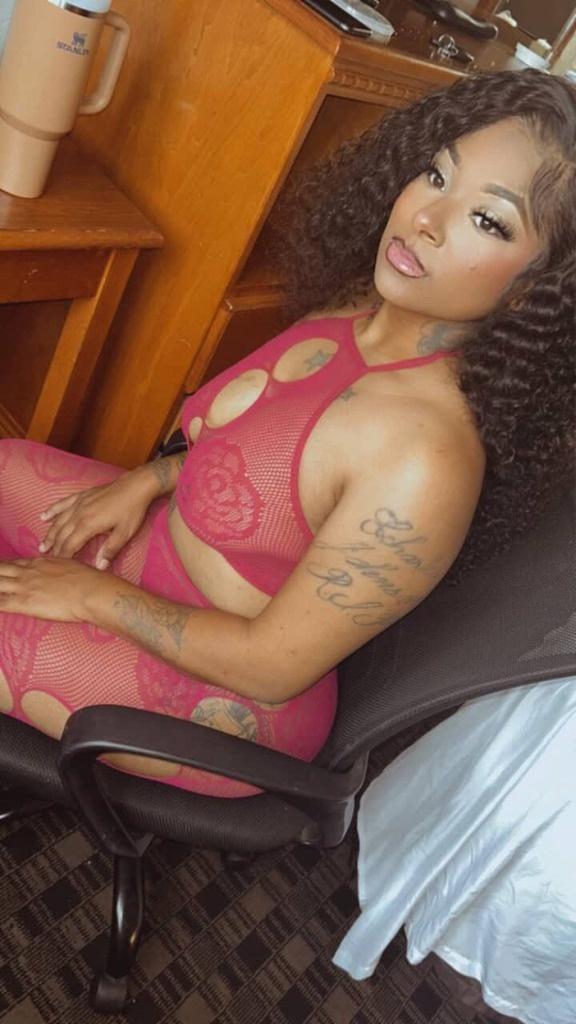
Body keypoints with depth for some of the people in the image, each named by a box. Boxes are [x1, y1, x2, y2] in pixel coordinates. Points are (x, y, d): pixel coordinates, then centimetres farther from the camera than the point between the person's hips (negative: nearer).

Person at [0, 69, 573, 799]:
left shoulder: (428, 461, -35)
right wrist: (148, 481, -4)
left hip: (222, 694, -7)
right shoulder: (356, 311, -10)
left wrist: (94, 596, -16)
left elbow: (271, 666, -26)